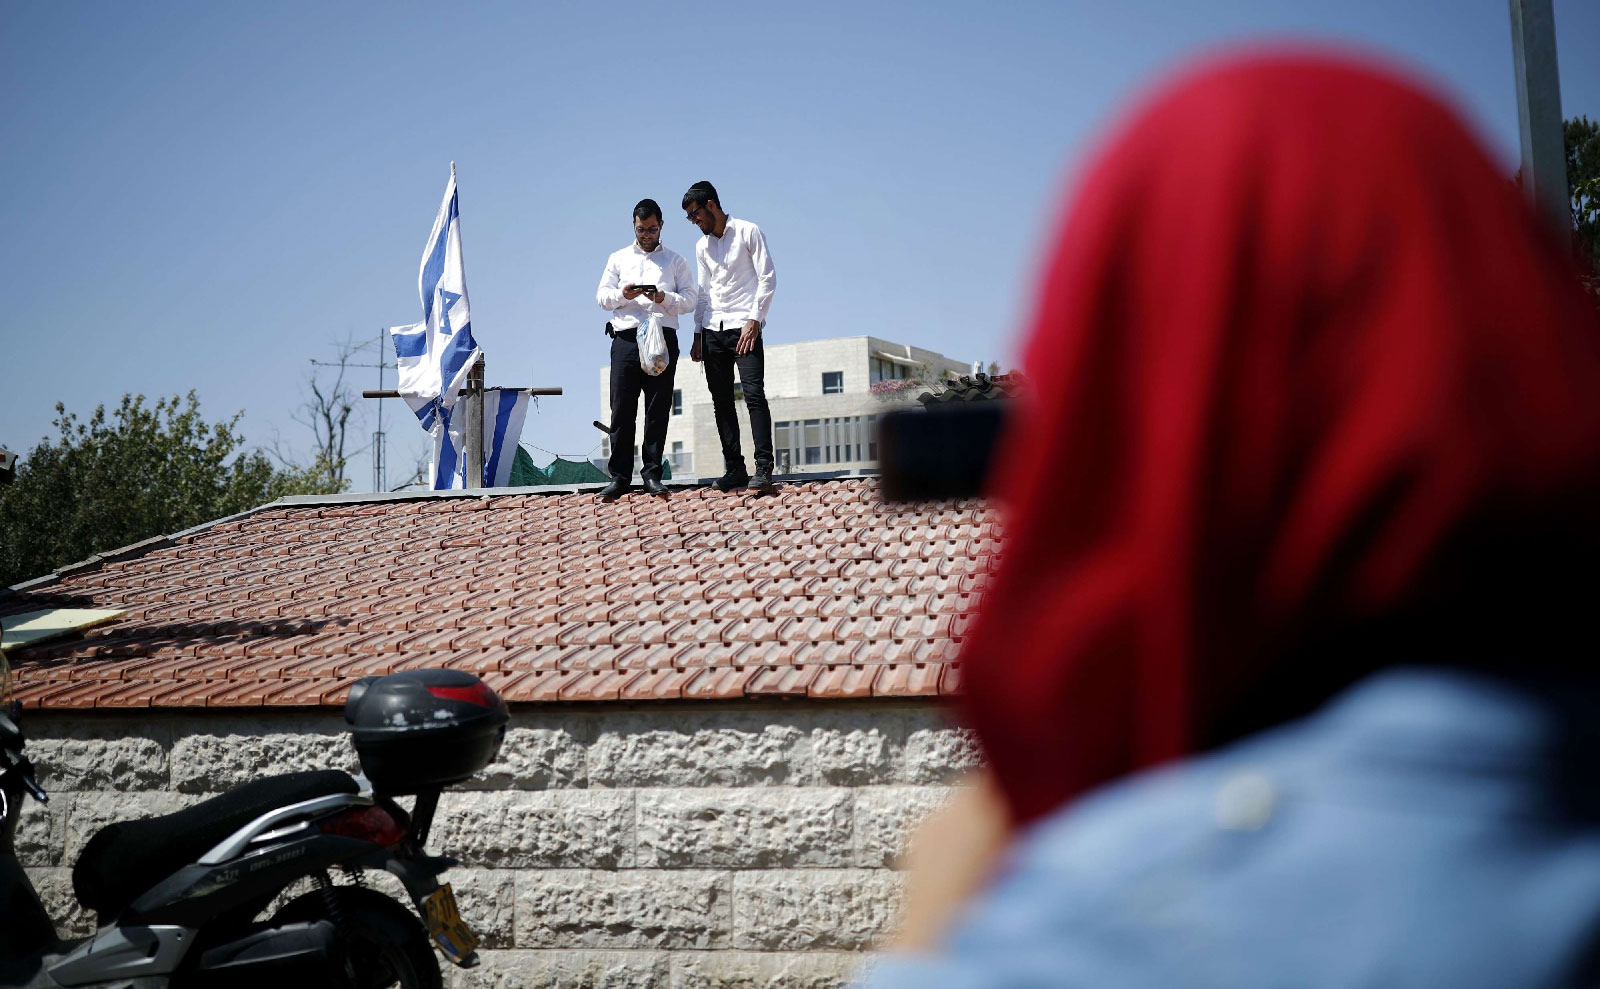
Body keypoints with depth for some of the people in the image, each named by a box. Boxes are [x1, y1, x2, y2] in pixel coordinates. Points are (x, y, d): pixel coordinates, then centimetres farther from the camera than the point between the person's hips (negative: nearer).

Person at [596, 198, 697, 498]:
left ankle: (651, 474, 3)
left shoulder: (675, 260, 17)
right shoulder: (618, 259, 20)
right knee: (622, 409, -5)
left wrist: (665, 298, -11)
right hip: (626, 337, 0)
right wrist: (622, 294, -7)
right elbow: (602, 297, 13)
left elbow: (691, 299, 8)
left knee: (658, 409, -2)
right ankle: (620, 477, -2)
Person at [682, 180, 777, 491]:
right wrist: (697, 335, 13)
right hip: (713, 329, 6)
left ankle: (763, 468, -16)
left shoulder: (748, 232, 1)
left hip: (744, 326, -6)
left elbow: (767, 278, -5)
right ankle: (734, 469, 6)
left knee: (754, 395, -14)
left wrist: (754, 320, -13)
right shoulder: (702, 246, 18)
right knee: (721, 401, 2)